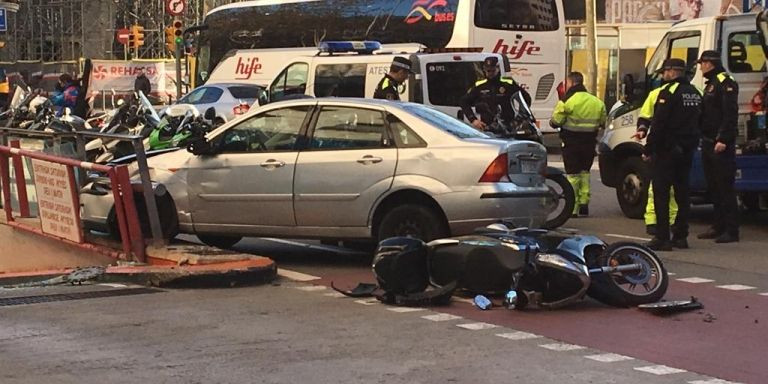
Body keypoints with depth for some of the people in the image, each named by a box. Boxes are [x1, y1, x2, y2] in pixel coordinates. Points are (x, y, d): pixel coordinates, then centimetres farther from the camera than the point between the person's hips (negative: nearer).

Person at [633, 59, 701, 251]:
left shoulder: (668, 91, -15)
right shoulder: (694, 93, 12)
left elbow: (659, 124, -19)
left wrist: (648, 149, -14)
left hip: (666, 150, -8)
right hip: (687, 150, 8)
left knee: (661, 193, -4)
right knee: (682, 192, 13)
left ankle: (662, 238, -6)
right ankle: (681, 236, 15)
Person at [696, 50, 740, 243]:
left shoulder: (726, 83, -12)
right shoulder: (710, 84, 19)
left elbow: (731, 114, -20)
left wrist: (723, 140, -25)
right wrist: (705, 139, 16)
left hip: (721, 145, -10)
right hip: (708, 144, 10)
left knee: (725, 187, -8)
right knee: (713, 187, 13)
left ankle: (731, 230, -7)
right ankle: (719, 227, 20)